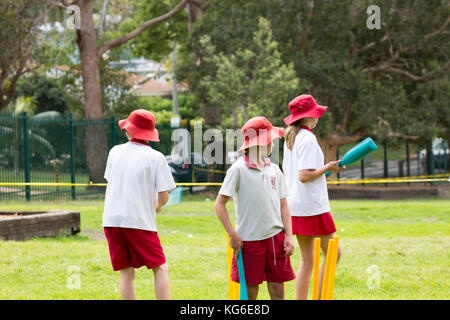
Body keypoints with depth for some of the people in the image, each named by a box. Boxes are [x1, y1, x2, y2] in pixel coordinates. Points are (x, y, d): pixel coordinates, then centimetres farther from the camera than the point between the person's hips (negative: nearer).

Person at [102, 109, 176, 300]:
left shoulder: (115, 152, 11)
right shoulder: (156, 157, -1)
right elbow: (164, 196, -6)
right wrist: (158, 206, 17)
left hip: (112, 219, 4)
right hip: (139, 220, -4)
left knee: (126, 273, 7)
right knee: (160, 268, 3)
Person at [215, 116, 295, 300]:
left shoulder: (274, 170, 9)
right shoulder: (238, 169, -7)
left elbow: (283, 205, 13)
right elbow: (219, 204, -7)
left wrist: (289, 235, 3)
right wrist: (232, 235, -12)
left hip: (275, 237, 5)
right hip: (249, 239, -4)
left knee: (277, 290, 5)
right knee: (250, 292, 2)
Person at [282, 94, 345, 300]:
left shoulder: (290, 138, 14)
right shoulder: (308, 139, -14)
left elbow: (285, 172, 20)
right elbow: (304, 175, -21)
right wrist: (328, 167, -11)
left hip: (294, 206, 9)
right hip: (313, 206, -9)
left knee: (307, 260, 11)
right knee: (333, 254, -1)